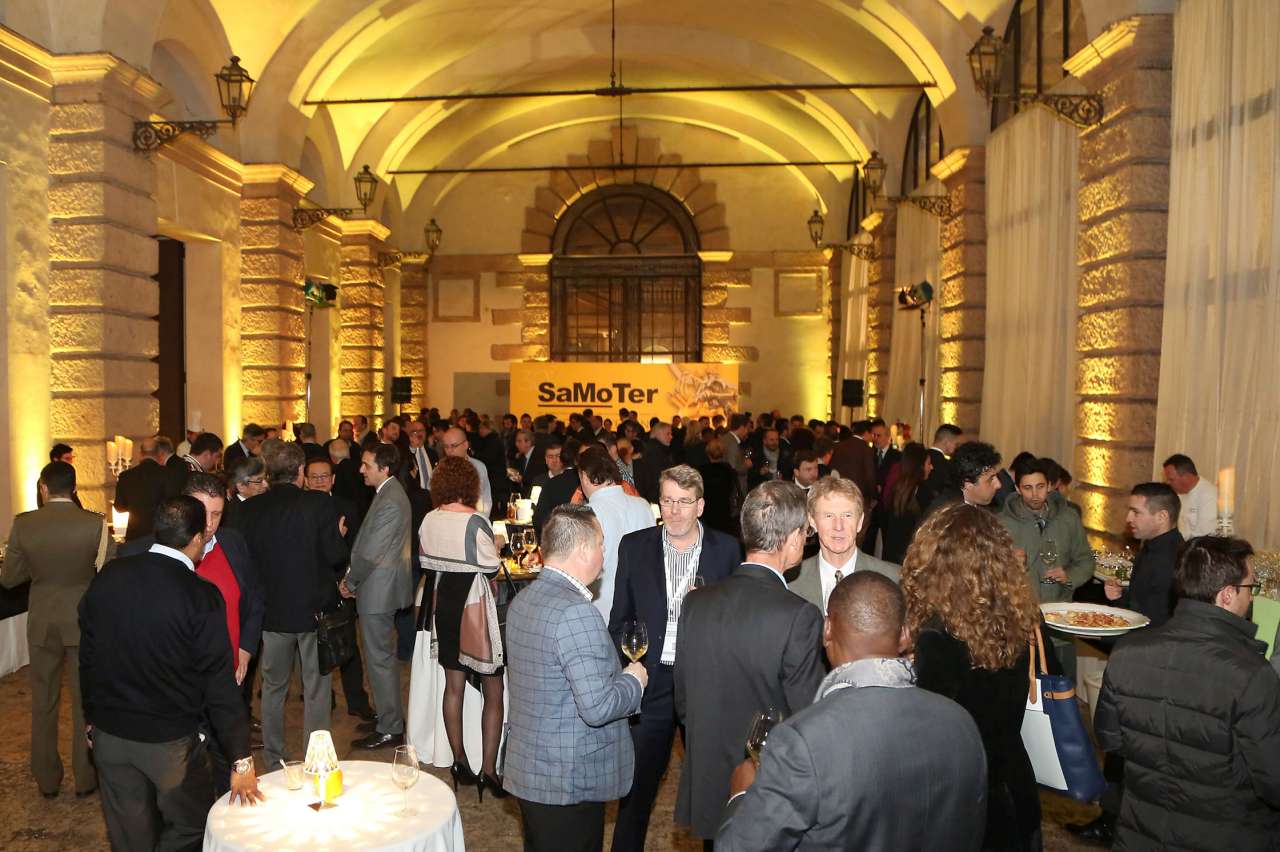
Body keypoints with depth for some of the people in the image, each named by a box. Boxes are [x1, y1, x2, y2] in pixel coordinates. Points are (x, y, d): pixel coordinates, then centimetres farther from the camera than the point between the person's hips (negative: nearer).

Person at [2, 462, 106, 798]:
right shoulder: (95, 523, -16)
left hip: (42, 623, 2)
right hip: (84, 622, -1)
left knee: (43, 703, 17)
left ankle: (47, 780, 28)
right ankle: (86, 778, 21)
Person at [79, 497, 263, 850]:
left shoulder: (108, 576, -6)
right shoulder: (202, 596, -20)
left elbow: (88, 654, 6)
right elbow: (219, 685, -17)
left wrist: (92, 716, 21)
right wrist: (241, 760, -9)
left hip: (109, 734, 5)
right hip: (170, 741, -5)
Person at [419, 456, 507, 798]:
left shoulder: (428, 520, -2)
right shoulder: (475, 522, -19)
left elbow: (427, 561, 5)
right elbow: (491, 566, -14)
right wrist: (496, 547, 6)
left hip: (445, 606, 6)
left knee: (454, 685, 17)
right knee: (493, 691, 5)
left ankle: (460, 762, 25)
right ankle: (489, 770, 6)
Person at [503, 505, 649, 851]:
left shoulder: (522, 600, 5)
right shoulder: (577, 612, -25)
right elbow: (597, 707, -27)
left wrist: (615, 671, 15)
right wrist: (633, 680, -9)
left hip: (529, 770, 9)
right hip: (571, 780, -9)